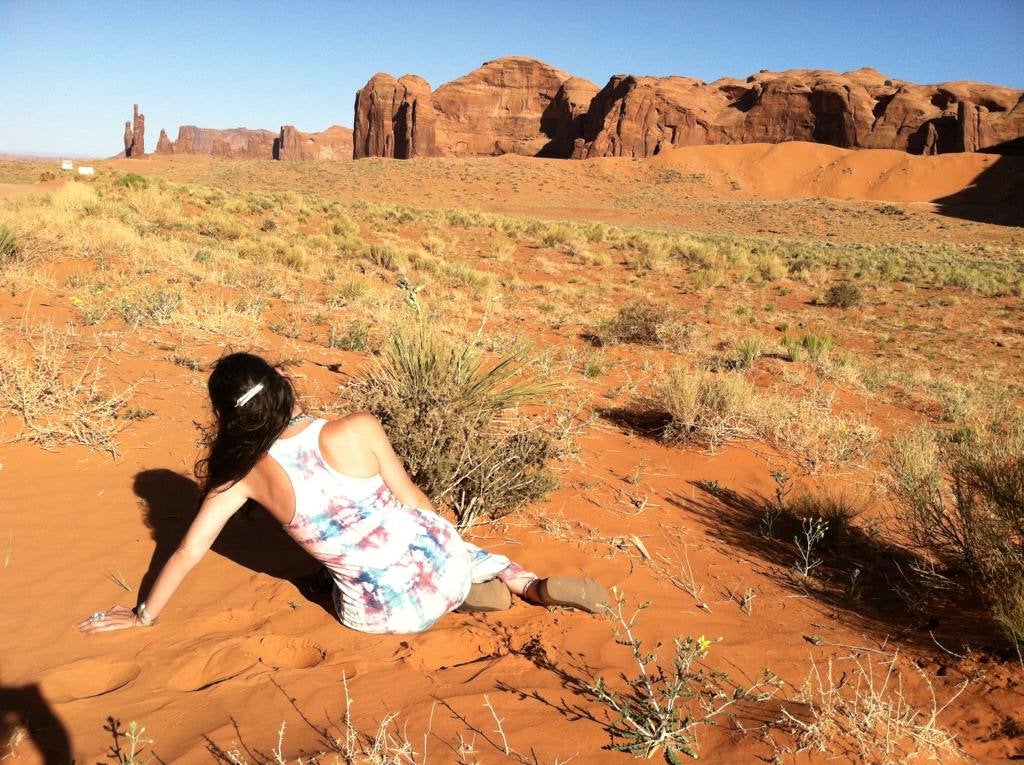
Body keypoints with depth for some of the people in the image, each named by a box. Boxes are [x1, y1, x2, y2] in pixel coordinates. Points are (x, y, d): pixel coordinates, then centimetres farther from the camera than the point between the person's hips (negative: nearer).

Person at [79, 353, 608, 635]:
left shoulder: (245, 473, -9)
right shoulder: (357, 431, -14)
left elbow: (188, 553, 0)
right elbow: (413, 501, -3)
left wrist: (145, 616, 17)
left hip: (383, 615, 0)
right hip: (438, 565, 0)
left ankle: (465, 596, 15)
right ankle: (531, 584, 16)